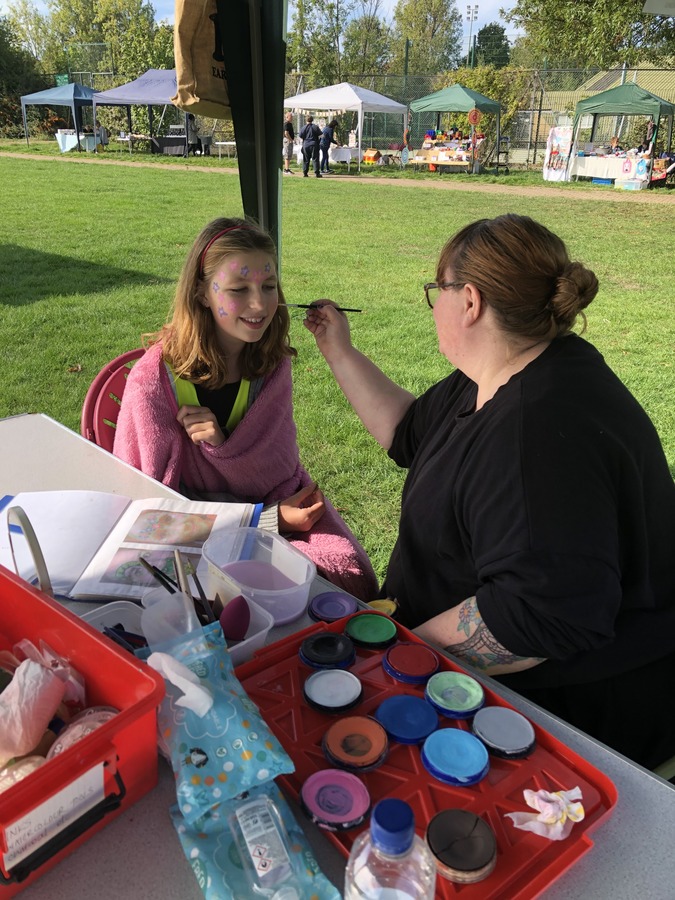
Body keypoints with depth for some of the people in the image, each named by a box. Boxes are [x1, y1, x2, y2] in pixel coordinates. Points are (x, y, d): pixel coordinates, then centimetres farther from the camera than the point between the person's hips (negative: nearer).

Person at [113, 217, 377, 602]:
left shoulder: (272, 363, -3)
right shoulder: (154, 381, -16)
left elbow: (277, 473, -4)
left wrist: (223, 447, -26)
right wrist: (270, 519, -16)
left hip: (275, 507, 4)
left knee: (351, 575, -21)